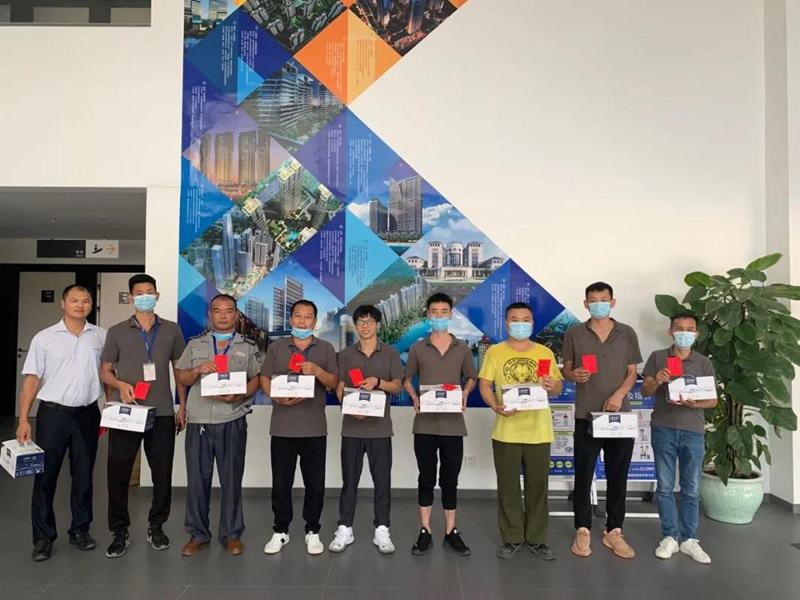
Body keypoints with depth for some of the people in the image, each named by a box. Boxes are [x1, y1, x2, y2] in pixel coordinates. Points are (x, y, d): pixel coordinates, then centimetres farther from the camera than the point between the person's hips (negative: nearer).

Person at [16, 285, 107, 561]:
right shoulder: (44, 338, -1)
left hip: (87, 414, 1)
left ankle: (80, 530, 24)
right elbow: (31, 379, -2)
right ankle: (43, 537, 17)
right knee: (45, 476, 4)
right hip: (53, 413, -1)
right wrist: (23, 419, -8)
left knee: (83, 476, 10)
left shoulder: (101, 336, 3)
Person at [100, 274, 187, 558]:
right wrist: (120, 384, -15)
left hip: (162, 412, 1)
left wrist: (182, 407, 6)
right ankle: (120, 532, 18)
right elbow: (105, 371, 7)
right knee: (118, 472, 3)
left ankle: (156, 527, 23)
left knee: (163, 472, 6)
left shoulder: (171, 330, 7)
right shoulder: (117, 332, 5)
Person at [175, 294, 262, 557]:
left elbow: (256, 379, 2)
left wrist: (237, 396, -15)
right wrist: (198, 370, -10)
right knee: (197, 479, 6)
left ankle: (232, 534, 18)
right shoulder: (195, 344, 12)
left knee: (232, 479, 5)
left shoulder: (249, 346, 7)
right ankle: (198, 534, 20)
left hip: (233, 421, -1)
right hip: (199, 420, 2)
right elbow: (181, 379, 10)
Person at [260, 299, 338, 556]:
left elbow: (334, 382, 1)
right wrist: (278, 397, -14)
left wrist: (317, 371, -18)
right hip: (282, 427, 1)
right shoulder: (276, 347, 9)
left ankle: (312, 531, 19)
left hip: (315, 427, 0)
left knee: (315, 483, 5)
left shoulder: (326, 349, 7)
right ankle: (280, 531, 22)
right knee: (281, 482, 7)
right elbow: (264, 379, 4)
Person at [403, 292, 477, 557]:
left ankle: (451, 533, 21)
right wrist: (414, 397, -9)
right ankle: (425, 532, 19)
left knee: (450, 480, 9)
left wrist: (465, 394, -7)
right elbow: (407, 379, 10)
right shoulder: (418, 348, 2)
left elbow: (471, 378, 13)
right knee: (426, 479, 8)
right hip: (425, 423, 0)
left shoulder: (462, 348, 4)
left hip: (453, 424, 0)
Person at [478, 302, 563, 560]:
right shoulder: (494, 352, 2)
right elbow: (484, 384, -2)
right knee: (508, 486, 6)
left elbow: (559, 386, 9)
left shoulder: (545, 353, 7)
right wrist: (496, 406, -19)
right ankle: (511, 538, 20)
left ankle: (536, 539, 22)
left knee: (537, 486, 8)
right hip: (506, 430, -1)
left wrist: (552, 386, -15)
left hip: (538, 431, 2)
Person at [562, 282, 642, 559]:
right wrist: (574, 375, -17)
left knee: (618, 475, 8)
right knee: (583, 475, 4)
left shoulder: (627, 334, 4)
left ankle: (613, 531, 21)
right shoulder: (574, 333, 2)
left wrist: (620, 394, -12)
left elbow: (632, 372, 6)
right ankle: (583, 531, 17)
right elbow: (566, 370, 7)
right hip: (586, 415, -1)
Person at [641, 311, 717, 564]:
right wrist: (656, 382, -19)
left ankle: (689, 539, 18)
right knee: (665, 487, 5)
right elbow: (645, 391, 3)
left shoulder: (704, 363, 7)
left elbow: (713, 400, 4)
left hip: (694, 432, 1)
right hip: (663, 430, -1)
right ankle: (669, 537, 15)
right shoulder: (657, 357, 4)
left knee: (691, 489, 6)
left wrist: (695, 403, -17)